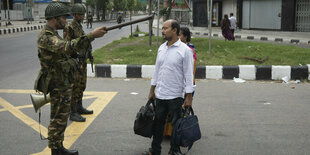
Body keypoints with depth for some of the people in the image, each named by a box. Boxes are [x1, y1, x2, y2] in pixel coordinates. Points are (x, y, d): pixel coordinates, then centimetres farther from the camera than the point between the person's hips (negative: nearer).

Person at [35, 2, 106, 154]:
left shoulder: (51, 34, 11)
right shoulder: (46, 38, -23)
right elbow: (67, 47, -40)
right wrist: (92, 35, -46)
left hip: (63, 84, 10)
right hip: (59, 86, -10)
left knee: (61, 118, 18)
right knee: (58, 120, 0)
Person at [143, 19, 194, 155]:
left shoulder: (185, 50, -12)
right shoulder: (161, 48, 8)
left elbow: (188, 75, -11)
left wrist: (189, 97, -13)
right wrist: (152, 90, 15)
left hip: (175, 96, -6)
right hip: (160, 94, 6)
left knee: (176, 125, 8)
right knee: (158, 122, 14)